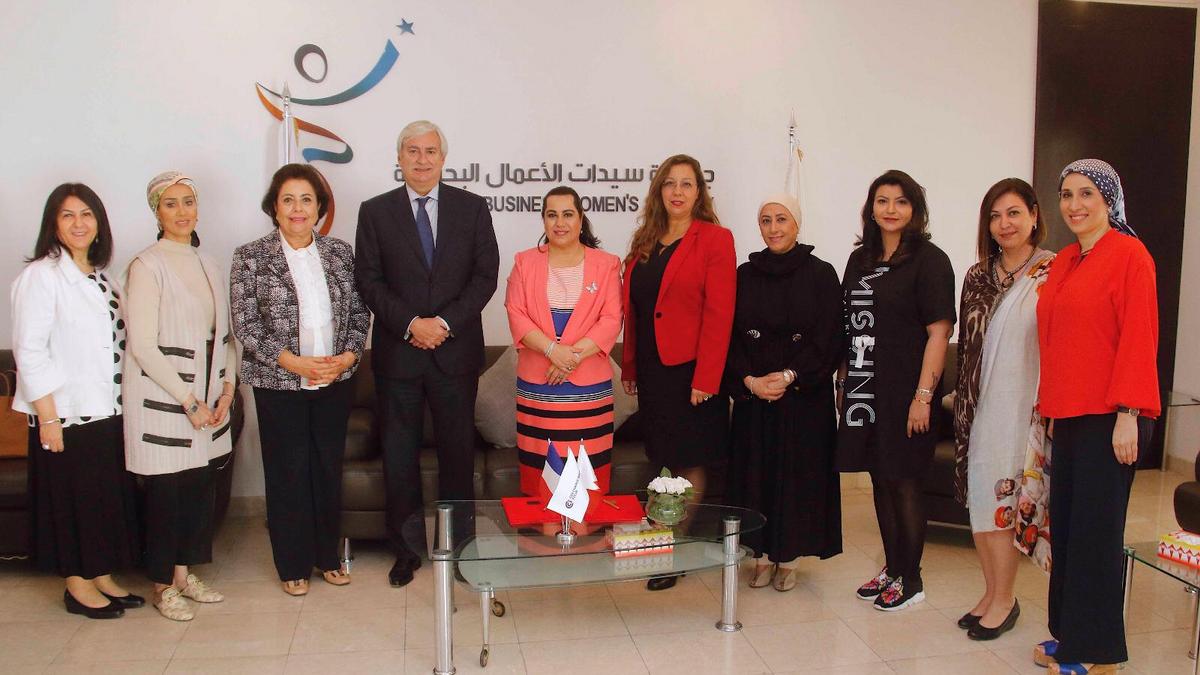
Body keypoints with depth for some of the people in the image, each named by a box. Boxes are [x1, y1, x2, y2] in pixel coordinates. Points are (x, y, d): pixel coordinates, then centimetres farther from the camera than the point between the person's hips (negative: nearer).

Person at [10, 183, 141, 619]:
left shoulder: (103, 279, 12)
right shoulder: (41, 276, -10)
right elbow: (29, 350, -14)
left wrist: (126, 402, 10)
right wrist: (47, 416, -17)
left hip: (108, 410, 7)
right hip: (66, 414, -7)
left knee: (109, 496, 13)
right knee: (70, 499, 4)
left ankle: (103, 577, 26)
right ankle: (77, 586, 18)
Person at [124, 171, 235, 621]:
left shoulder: (207, 264, 11)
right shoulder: (148, 266, -10)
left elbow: (223, 333, 14)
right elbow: (142, 346, -14)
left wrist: (226, 389, 2)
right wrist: (188, 401, -13)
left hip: (207, 401, 6)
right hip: (162, 397, -6)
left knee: (201, 487, 11)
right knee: (166, 492, 2)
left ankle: (185, 574, 26)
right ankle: (163, 587, 17)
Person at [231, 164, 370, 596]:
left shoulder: (339, 252, 5)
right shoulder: (251, 257, -3)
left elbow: (359, 312, 8)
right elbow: (245, 324, -8)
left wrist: (348, 354, -9)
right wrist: (294, 362, -16)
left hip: (335, 380, 3)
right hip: (280, 383, -3)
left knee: (329, 467, 11)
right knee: (288, 472, 5)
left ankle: (328, 556, 27)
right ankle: (293, 565, 20)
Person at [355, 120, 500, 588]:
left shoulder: (472, 208, 5)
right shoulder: (375, 212, 5)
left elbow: (486, 274, -1)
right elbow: (369, 281, 0)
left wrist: (445, 322, -13)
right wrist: (410, 323, -13)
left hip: (457, 350, 0)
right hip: (397, 351, 0)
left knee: (458, 450, 7)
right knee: (399, 454, 7)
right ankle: (406, 547, 20)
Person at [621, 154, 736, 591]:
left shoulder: (714, 239, -6)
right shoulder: (644, 243, 13)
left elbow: (719, 313, -13)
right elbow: (632, 310, 14)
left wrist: (705, 378, -17)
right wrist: (629, 367, 9)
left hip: (689, 370, -6)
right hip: (651, 370, 6)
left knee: (690, 465, 2)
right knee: (667, 463, 13)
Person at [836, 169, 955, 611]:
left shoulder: (929, 260, -7)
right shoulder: (860, 260, 12)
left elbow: (939, 331, -12)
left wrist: (923, 396, -17)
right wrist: (843, 383, 13)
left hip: (903, 394, -6)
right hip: (864, 391, 6)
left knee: (904, 484, 1)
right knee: (880, 480, 13)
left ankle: (910, 580, 16)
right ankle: (891, 568, 27)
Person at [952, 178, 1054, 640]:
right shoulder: (979, 276, 12)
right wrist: (962, 403, 11)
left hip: (1024, 404, -5)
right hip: (981, 405, 6)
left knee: (1004, 498, -2)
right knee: (978, 498, 9)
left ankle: (1004, 599, 14)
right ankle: (992, 593, 23)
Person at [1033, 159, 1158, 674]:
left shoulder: (1129, 255, -8)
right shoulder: (1063, 263, 15)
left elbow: (1139, 338, -13)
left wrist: (1128, 414, -17)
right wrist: (1053, 408, 15)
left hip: (1110, 416, -7)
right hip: (1068, 415, 7)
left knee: (1096, 529, 0)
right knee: (1065, 525, 11)